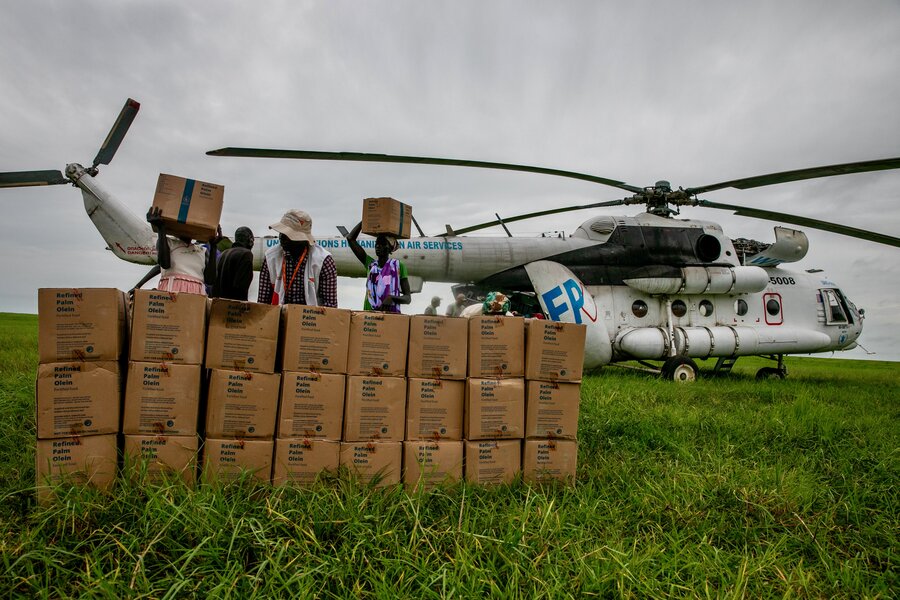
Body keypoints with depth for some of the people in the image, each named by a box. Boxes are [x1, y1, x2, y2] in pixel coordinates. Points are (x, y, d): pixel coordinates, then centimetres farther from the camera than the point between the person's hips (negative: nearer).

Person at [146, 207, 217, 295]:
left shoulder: (202, 251, 20)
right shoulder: (167, 241, 17)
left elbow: (210, 280, 5)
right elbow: (164, 264, -5)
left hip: (196, 293, 2)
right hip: (171, 289, -2)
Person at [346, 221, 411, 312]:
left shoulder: (398, 266, 2)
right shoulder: (370, 264, 12)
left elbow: (408, 298, 0)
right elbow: (350, 238, 12)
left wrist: (392, 298, -19)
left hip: (390, 313, -3)